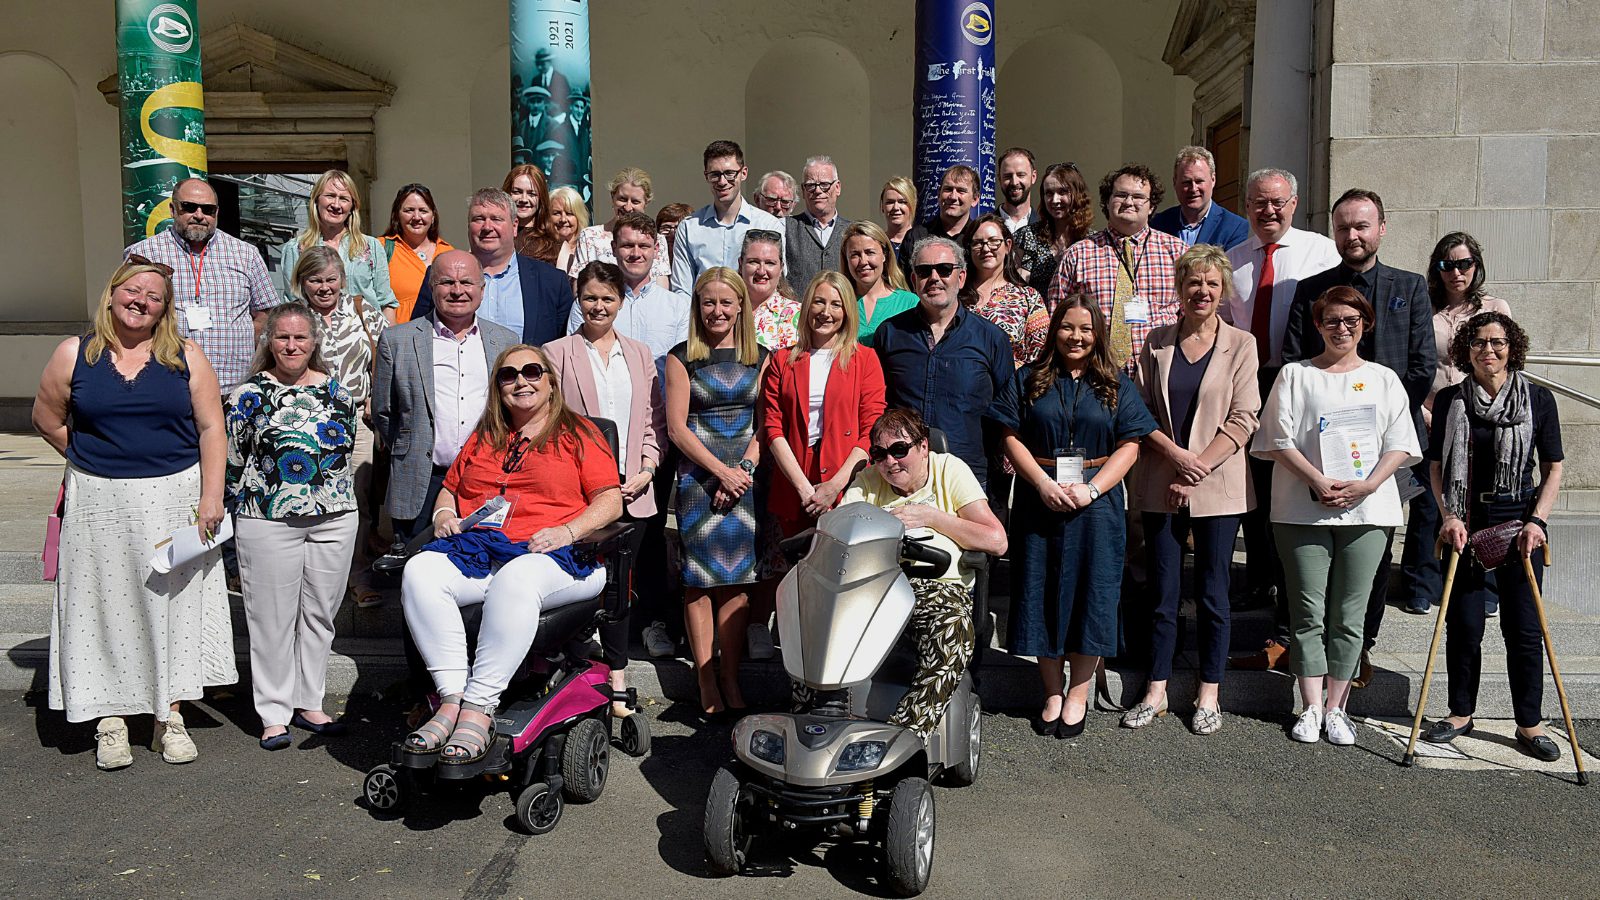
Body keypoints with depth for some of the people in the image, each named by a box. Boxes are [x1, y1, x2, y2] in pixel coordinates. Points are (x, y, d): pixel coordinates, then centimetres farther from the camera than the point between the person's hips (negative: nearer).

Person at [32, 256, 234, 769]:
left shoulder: (185, 356, 2)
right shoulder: (74, 355, 3)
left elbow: (210, 429, -1)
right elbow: (47, 420, 12)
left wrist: (210, 496, -8)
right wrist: (96, 462, 5)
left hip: (176, 499, 0)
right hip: (100, 503, 0)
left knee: (174, 602, 5)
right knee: (108, 604, 4)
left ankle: (170, 715, 17)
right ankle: (110, 720, 16)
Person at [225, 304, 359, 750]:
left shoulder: (337, 391, 7)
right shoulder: (248, 395, -1)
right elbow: (232, 464, 3)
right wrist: (240, 518, 2)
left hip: (334, 520, 3)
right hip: (268, 523, -3)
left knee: (320, 613, 11)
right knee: (272, 618, 3)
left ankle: (308, 702, 24)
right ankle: (274, 713, 15)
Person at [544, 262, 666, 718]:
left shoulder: (640, 355, 17)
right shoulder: (556, 354, 6)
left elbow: (655, 421, 15)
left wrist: (647, 469, 0)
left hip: (633, 492, 3)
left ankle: (616, 678, 12)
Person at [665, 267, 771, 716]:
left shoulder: (761, 358, 11)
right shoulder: (682, 358, 4)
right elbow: (676, 426, -2)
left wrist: (743, 468, -7)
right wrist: (721, 471, -9)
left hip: (744, 476, 2)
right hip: (697, 476, -2)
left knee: (738, 577, 1)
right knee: (700, 578, -3)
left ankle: (730, 678, 10)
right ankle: (706, 682, 5)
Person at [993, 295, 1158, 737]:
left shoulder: (1117, 385, 8)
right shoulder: (1027, 379, 7)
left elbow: (1129, 446, 1)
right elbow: (1011, 438, 1)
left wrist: (1092, 489, -13)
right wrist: (1043, 484, -13)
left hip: (1097, 502, 0)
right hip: (1038, 498, 0)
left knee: (1092, 590, 0)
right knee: (1041, 591, 3)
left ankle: (1078, 693, 14)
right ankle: (1052, 692, 17)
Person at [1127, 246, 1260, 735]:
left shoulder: (1241, 344, 3)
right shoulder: (1157, 344, 7)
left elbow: (1242, 419, -3)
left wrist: (1198, 467, -11)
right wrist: (1175, 454, -11)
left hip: (1218, 486, -1)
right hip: (1160, 486, 1)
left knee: (1212, 594, 5)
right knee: (1163, 592, 5)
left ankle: (1209, 694, 18)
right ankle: (1156, 691, 16)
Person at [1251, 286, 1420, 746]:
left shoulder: (1384, 378, 14)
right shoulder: (1295, 375, 8)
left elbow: (1399, 444, 7)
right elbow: (1279, 439, 0)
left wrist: (1367, 485, -10)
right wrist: (1319, 481, -13)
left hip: (1367, 511, 2)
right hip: (1303, 508, -1)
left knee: (1349, 616, 3)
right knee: (1308, 612, 0)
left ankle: (1335, 709, 12)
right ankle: (1310, 709, 8)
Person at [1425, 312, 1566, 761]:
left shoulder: (1538, 399, 0)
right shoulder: (1449, 400, 3)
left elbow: (1553, 470, 4)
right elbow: (1437, 466, 7)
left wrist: (1536, 521, -7)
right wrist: (1449, 516, -5)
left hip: (1519, 523, -1)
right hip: (1465, 525, 1)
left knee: (1523, 628, 2)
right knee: (1463, 625, 6)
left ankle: (1529, 724, 16)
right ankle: (1461, 713, 22)